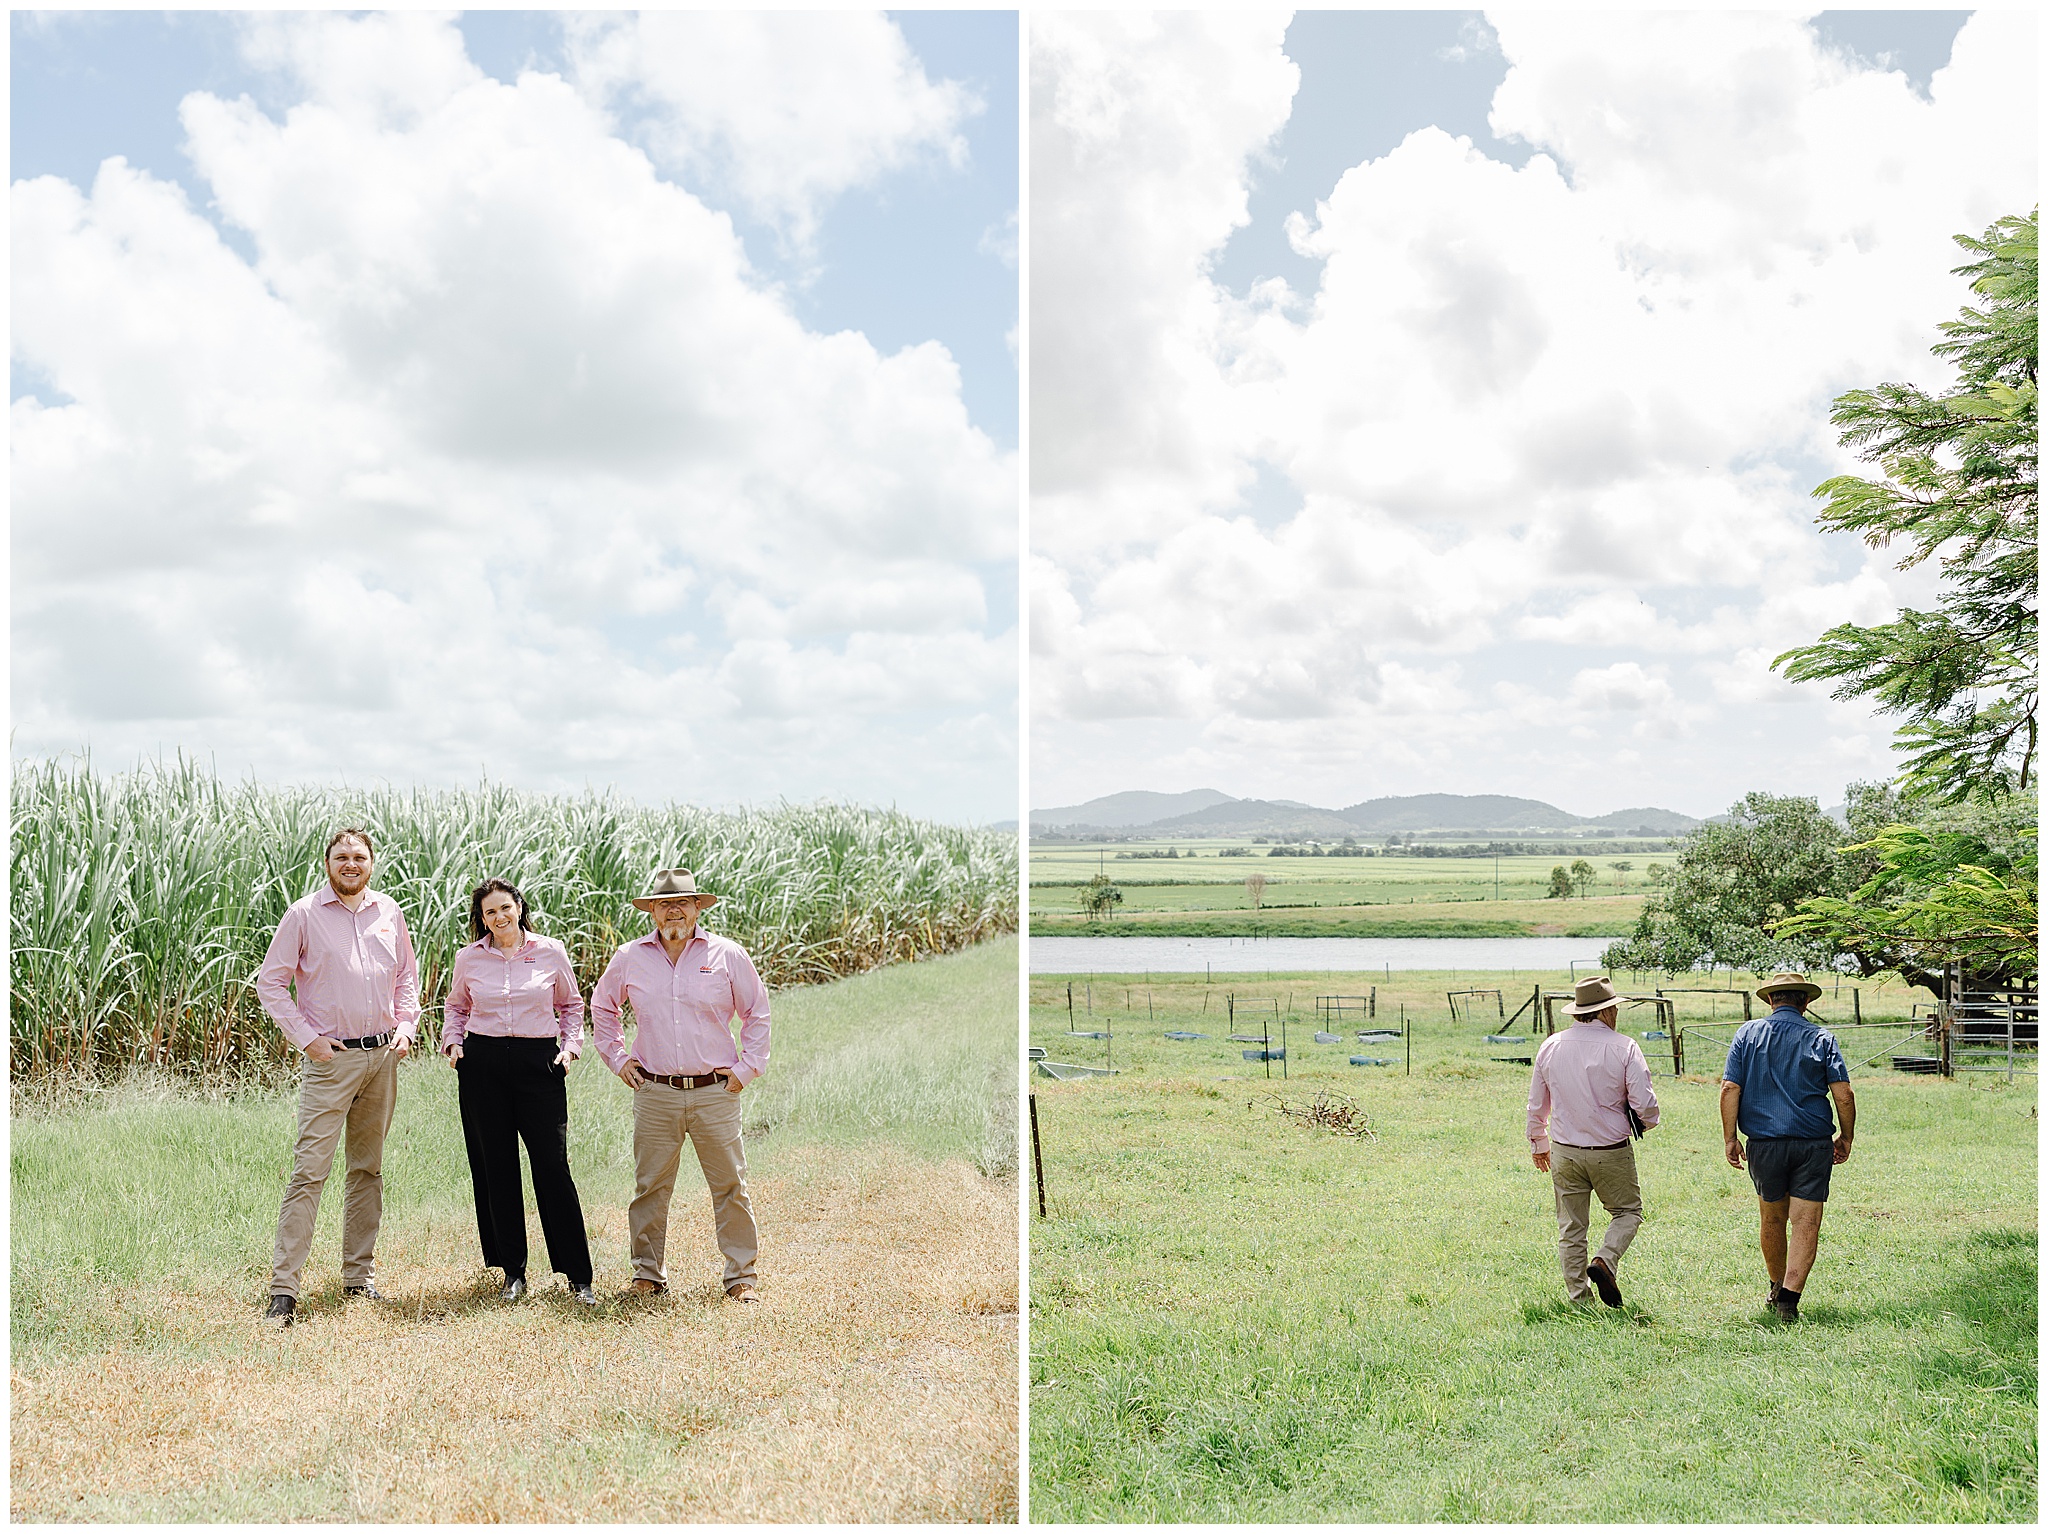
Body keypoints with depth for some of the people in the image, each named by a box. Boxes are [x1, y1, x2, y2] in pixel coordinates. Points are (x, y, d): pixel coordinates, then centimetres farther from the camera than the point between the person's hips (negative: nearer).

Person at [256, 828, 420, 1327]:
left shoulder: (389, 912, 8)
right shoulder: (303, 914, -5)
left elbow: (407, 975, 19)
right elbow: (270, 982, -4)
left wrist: (406, 1024, 4)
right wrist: (307, 1039, -10)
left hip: (382, 1057, 5)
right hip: (331, 1058, -5)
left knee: (368, 1168, 12)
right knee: (309, 1170, -10)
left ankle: (359, 1275, 21)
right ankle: (284, 1288, -8)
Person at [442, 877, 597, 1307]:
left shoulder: (551, 953, 3)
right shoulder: (469, 959, 6)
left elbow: (571, 1005, 15)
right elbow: (456, 1007, 21)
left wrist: (570, 1046, 2)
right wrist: (453, 1042, 4)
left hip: (539, 1062, -2)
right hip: (483, 1065, 2)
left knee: (552, 1166, -6)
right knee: (495, 1169, 4)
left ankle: (578, 1276, 1)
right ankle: (513, 1273, 16)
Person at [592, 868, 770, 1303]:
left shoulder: (727, 954, 2)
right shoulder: (630, 958, 6)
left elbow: (757, 1014, 11)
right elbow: (602, 1007, 23)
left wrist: (746, 1068, 4)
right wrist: (617, 1058, 14)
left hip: (715, 1092, -1)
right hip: (654, 1093, 1)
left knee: (730, 1186, 1)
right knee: (650, 1187, 5)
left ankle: (741, 1275, 11)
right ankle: (648, 1272, 19)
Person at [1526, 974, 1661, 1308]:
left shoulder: (1551, 1046, 2)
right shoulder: (1624, 1048, -11)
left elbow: (1536, 1105, 10)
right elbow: (1645, 1105, -12)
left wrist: (1539, 1144, 24)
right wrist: (1646, 1123, 11)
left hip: (1564, 1152, 3)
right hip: (1611, 1153, -3)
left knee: (1571, 1228, 11)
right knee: (1627, 1211, 17)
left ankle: (1578, 1299, 10)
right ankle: (1605, 1262, -6)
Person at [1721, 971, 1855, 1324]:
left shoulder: (1748, 1034, 3)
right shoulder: (1821, 1039, 2)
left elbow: (1730, 1088, -4)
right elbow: (1843, 1095, -5)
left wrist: (1729, 1138, 0)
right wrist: (1846, 1137, 9)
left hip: (1764, 1143, 2)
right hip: (1813, 1143, -2)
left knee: (1772, 1219, 18)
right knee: (1806, 1225, -2)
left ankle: (1777, 1290, 32)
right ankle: (1789, 1297, -14)